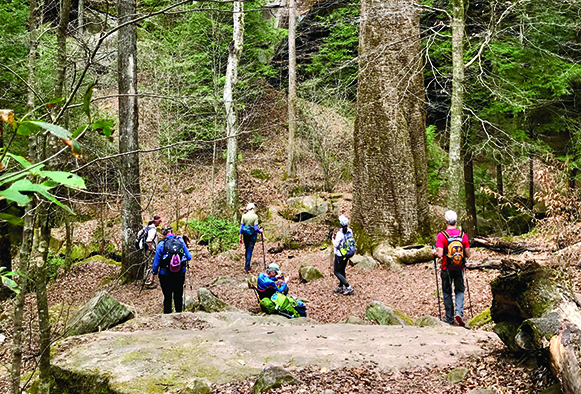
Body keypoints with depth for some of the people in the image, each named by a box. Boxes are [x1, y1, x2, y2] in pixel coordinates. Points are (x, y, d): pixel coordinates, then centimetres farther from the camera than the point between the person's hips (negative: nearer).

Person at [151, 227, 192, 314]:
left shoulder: (161, 244, -9)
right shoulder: (181, 241, -5)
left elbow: (156, 261, -5)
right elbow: (189, 257, -2)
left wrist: (154, 272, 9)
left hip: (165, 275, -2)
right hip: (180, 274, 2)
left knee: (167, 298, 8)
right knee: (178, 296, 17)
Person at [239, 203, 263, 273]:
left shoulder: (244, 216, -3)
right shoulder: (255, 216, -10)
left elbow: (241, 227, 0)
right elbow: (256, 228, -14)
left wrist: (240, 237, 6)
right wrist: (260, 231, 7)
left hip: (245, 235, 3)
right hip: (252, 235, -3)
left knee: (247, 250, 18)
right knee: (250, 251, 1)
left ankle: (247, 266, 26)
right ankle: (246, 267, -2)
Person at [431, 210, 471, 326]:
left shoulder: (441, 235, -14)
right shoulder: (463, 235, -3)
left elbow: (440, 254, -19)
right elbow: (468, 255, 1)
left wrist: (434, 252, 2)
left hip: (447, 269, -2)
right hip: (459, 268, 2)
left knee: (447, 293, 12)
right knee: (460, 291, 14)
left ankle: (450, 318, 17)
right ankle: (459, 312, -8)